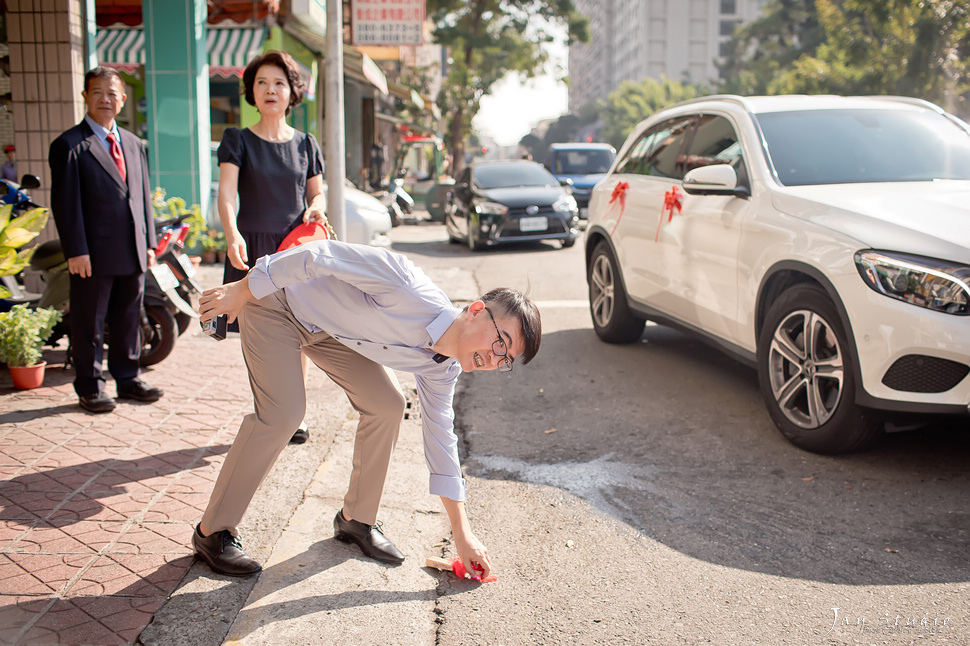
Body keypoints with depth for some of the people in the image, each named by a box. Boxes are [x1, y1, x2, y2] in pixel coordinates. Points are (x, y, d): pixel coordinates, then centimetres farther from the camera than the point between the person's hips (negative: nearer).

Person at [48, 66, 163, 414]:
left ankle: (127, 378, 26)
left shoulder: (134, 144, 16)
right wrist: (75, 250, -15)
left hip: (133, 253, 6)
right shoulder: (69, 145, -4)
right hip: (93, 254, -5)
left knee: (129, 319, 13)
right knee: (89, 323, 3)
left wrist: (149, 242, 10)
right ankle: (89, 387, 14)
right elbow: (65, 202, -9)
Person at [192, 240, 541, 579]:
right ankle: (212, 532, -2)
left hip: (331, 328, 7)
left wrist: (462, 534, 1)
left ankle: (356, 519, 14)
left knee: (387, 405, -4)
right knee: (283, 412, -19)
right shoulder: (408, 288, -37)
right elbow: (322, 255, -31)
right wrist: (242, 290, -22)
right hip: (275, 298, -7)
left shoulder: (441, 370, -11)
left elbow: (440, 439, -1)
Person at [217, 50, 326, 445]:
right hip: (252, 248, -2)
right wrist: (232, 235, -31)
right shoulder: (237, 141, 2)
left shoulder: (305, 144, 11)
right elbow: (226, 191, -12)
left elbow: (317, 193, 18)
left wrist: (316, 207, -8)